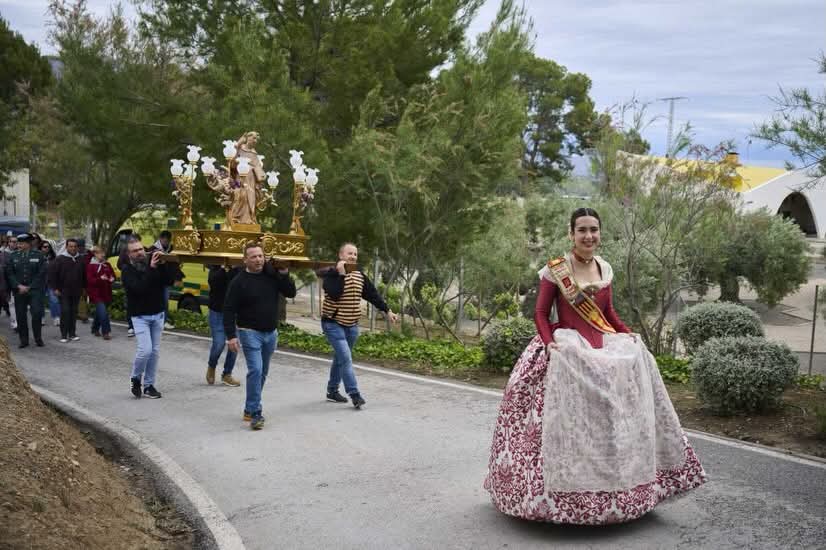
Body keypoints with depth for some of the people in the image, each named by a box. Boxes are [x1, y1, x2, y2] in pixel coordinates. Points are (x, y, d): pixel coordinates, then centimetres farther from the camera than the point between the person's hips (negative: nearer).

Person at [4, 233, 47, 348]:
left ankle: (38, 338, 3)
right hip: (19, 291, 3)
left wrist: (29, 287, -7)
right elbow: (9, 274, 5)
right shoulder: (13, 257, 9)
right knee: (21, 316, 4)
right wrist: (19, 286, -7)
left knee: (37, 314, -11)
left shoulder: (39, 256, 2)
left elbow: (41, 274, -3)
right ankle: (24, 340, 13)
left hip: (35, 290, -3)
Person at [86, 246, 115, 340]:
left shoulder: (107, 265, 9)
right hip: (96, 293, -6)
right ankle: (106, 332, -11)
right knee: (103, 312, -16)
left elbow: (112, 274, 18)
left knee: (99, 312, 18)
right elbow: (89, 280, -12)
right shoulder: (90, 266, -7)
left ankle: (95, 329, 36)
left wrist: (112, 278, -6)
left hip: (106, 292, 6)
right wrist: (100, 278, -28)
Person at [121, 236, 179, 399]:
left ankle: (149, 385, 18)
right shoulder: (127, 271, -9)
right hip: (140, 316, -4)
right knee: (145, 349, -15)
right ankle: (136, 378, 11)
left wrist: (171, 263, -19)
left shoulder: (155, 263, 0)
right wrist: (151, 269, -29)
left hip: (157, 314, 4)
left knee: (155, 351, 7)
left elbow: (169, 281, -7)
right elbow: (139, 288, -25)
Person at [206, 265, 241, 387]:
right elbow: (213, 281, -20)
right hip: (218, 311, -2)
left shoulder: (239, 267, 2)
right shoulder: (216, 266, -2)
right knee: (219, 343, -5)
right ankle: (211, 366, 26)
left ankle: (227, 374, 19)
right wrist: (224, 268, -32)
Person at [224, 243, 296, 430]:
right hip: (250, 332, -5)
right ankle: (255, 414, -11)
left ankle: (250, 409, 28)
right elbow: (229, 310, -10)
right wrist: (231, 335, -16)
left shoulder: (272, 275, 1)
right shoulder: (239, 281, -10)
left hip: (271, 333, 5)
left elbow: (291, 293, 1)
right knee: (255, 370, -16)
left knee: (262, 372, 13)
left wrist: (284, 274, -12)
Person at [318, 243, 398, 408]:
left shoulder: (359, 275, 7)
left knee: (340, 358, 15)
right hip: (333, 323, -6)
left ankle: (332, 391, 28)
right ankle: (355, 394, -13)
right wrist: (341, 274, -26)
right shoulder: (330, 273, -12)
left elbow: (373, 295, 11)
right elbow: (334, 295, -27)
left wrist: (387, 311, 9)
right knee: (346, 358, -15)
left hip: (351, 325, 6)